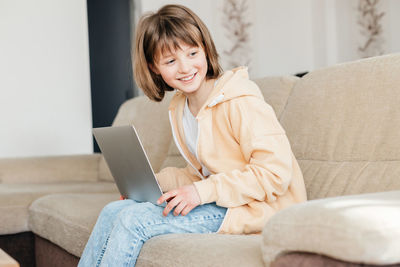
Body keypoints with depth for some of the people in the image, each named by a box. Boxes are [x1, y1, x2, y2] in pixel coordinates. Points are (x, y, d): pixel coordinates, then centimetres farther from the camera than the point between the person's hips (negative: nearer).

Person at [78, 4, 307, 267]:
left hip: (253, 206, -8)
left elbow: (276, 172, -23)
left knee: (132, 219, -18)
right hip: (215, 203, 8)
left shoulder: (240, 101, -18)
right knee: (113, 211, -3)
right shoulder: (180, 107, 9)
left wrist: (204, 192, -24)